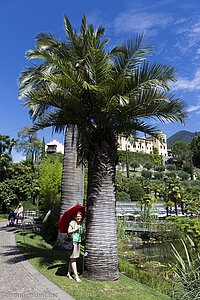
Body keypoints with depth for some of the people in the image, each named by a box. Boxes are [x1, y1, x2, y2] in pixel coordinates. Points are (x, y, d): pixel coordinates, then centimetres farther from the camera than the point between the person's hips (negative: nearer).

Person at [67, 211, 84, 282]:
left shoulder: (81, 224, 13)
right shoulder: (72, 222, -6)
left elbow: (80, 233, 16)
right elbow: (69, 231, -12)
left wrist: (83, 230, -2)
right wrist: (76, 228, -16)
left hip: (78, 242, 7)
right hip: (72, 241, -7)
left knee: (72, 259, 14)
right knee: (73, 259, -5)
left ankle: (69, 273, 26)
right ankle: (76, 276, -2)